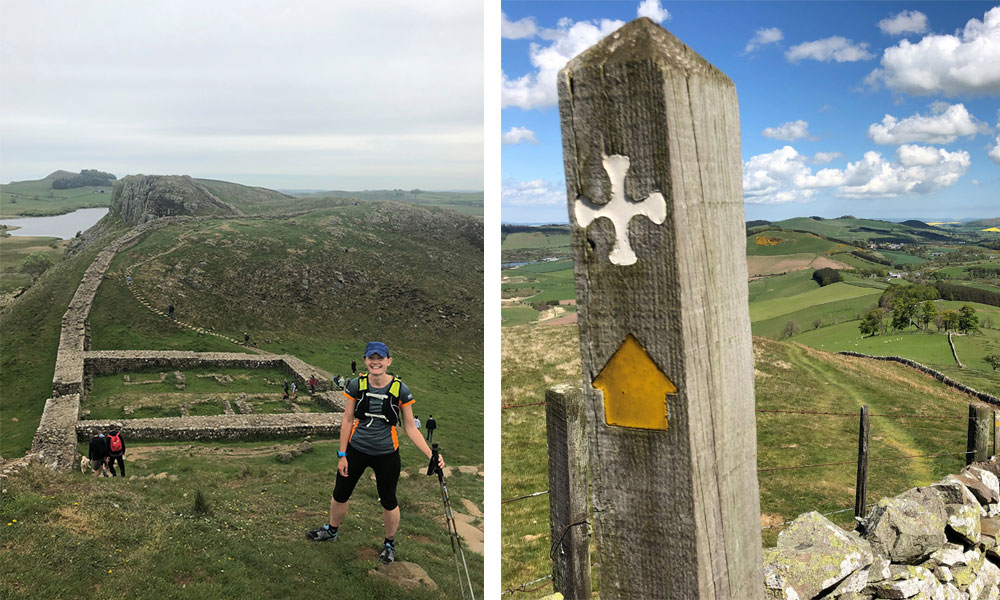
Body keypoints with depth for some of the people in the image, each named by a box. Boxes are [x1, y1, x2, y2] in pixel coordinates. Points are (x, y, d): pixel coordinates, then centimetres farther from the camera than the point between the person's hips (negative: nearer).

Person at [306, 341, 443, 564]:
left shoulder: (400, 390, -13)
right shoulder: (356, 385, -9)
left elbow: (410, 428, -6)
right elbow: (347, 420, -1)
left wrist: (431, 455, -14)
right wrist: (342, 455, -2)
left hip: (386, 454, -2)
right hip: (356, 450, 2)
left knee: (388, 501, 11)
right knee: (340, 494, 17)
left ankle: (389, 543, 36)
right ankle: (331, 531, 46)